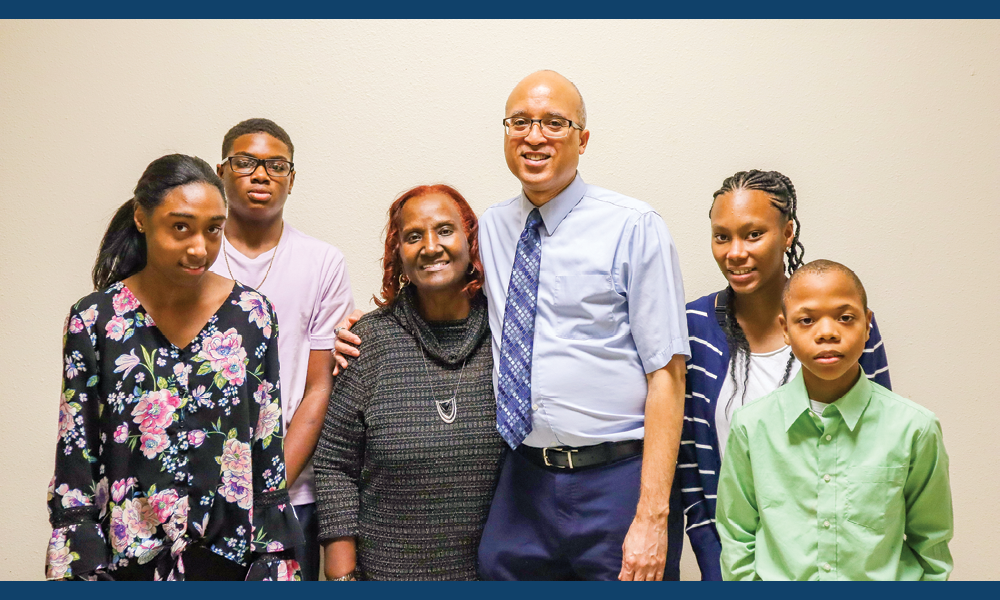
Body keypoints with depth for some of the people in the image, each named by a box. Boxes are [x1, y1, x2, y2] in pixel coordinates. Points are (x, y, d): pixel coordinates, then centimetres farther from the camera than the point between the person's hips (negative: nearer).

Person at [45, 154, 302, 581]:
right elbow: (74, 457, -4)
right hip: (125, 561, -1)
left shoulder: (252, 315, -3)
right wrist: (79, 573, -8)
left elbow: (268, 452, 0)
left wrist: (273, 565, -3)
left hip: (231, 559, 1)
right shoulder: (94, 319, -6)